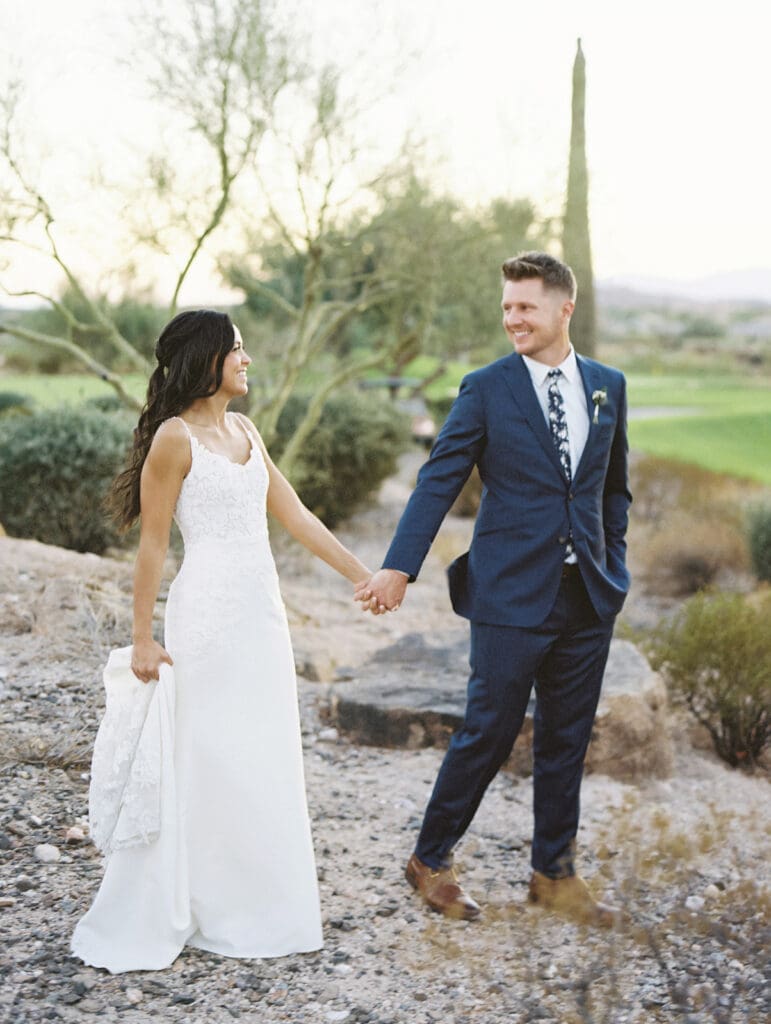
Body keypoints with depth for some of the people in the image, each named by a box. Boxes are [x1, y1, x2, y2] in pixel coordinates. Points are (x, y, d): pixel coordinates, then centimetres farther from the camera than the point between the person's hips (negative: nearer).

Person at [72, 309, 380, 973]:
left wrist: (365, 576, 12)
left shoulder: (245, 431, 13)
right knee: (204, 763, -3)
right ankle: (146, 923, 9)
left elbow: (296, 516, 14)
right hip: (210, 615, -8)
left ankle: (254, 911, 23)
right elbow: (153, 544, -10)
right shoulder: (175, 437, -10)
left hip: (261, 613, 8)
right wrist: (143, 640, -11)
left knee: (265, 763, 11)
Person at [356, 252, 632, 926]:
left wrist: (614, 568, 13)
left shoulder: (608, 385, 9)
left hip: (588, 597, 4)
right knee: (488, 736, 1)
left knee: (567, 739, 12)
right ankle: (430, 860, 20)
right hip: (512, 597, -4)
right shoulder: (486, 389, -4)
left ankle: (555, 874, 27)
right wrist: (399, 568, -15)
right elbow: (439, 482, -7)